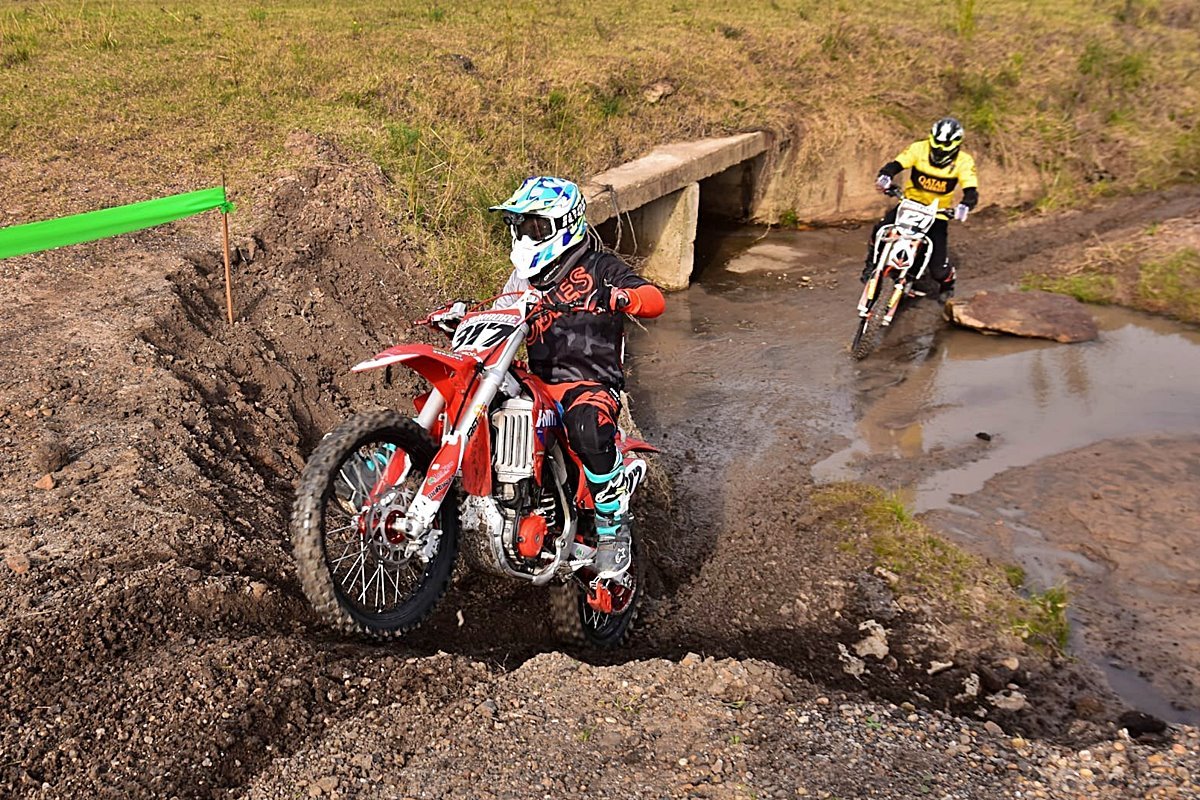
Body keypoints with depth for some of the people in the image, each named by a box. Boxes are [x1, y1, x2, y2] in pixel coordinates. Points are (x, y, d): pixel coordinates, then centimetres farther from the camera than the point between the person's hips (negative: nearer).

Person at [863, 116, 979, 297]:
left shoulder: (963, 161, -12)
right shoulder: (919, 149, -10)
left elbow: (971, 191, -20)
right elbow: (897, 164, -18)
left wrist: (965, 206, -44)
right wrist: (885, 176, -42)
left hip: (937, 213, -1)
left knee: (937, 266, -10)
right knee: (880, 230, -25)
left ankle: (947, 283, 27)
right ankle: (872, 263, 4)